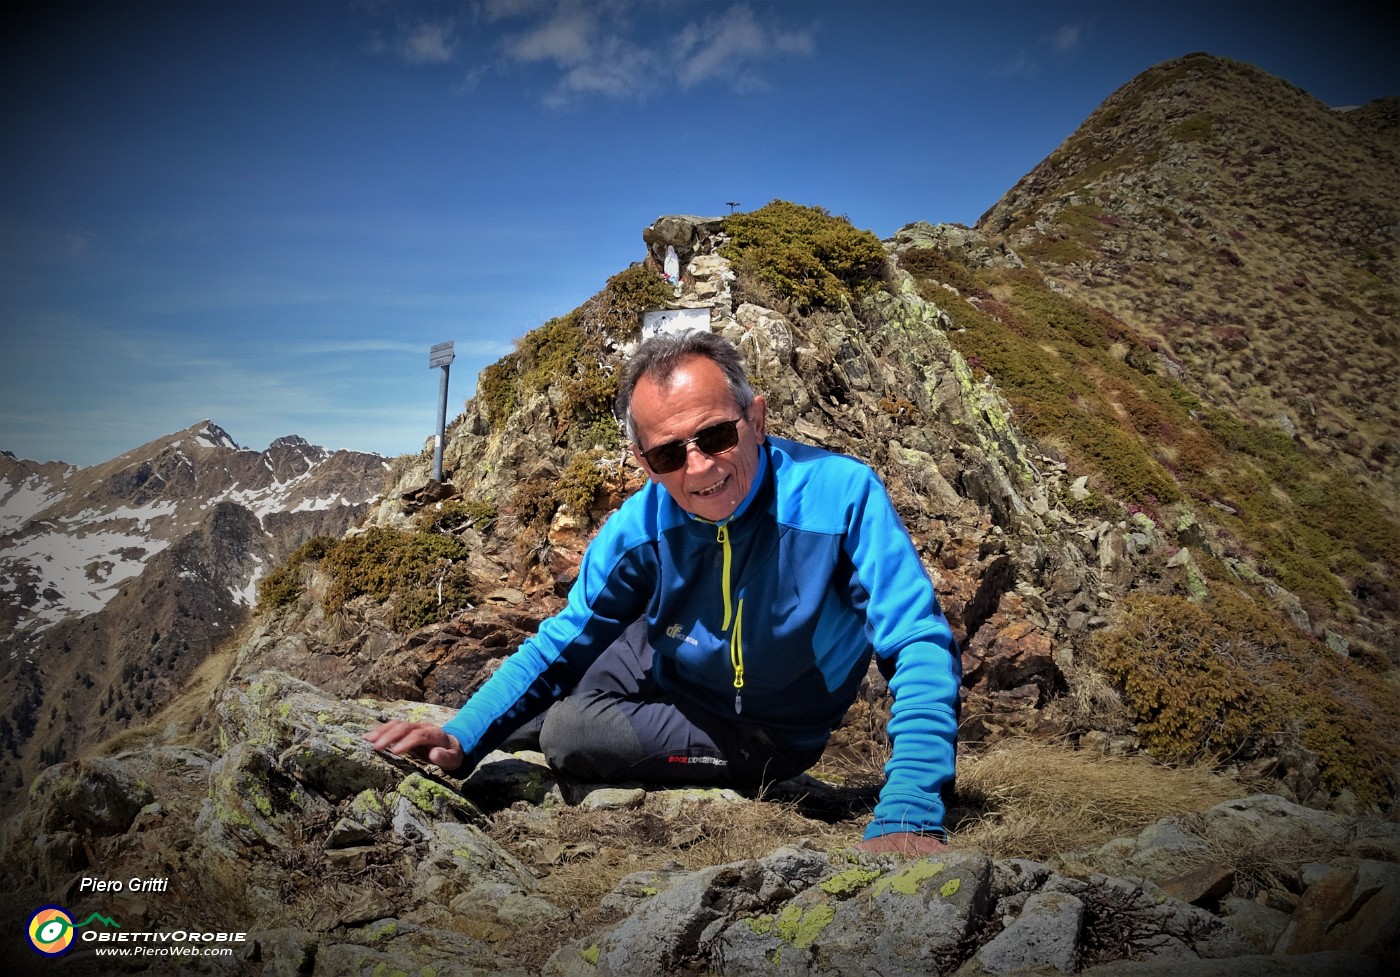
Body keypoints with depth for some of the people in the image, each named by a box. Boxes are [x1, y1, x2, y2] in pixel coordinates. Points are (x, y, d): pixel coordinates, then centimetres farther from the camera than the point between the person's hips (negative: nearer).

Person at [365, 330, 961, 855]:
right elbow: (562, 644, -9)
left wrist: (909, 818, -47)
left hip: (767, 735, -4)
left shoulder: (842, 496, -32)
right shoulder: (640, 524, -20)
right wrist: (462, 738, -22)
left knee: (569, 732, -16)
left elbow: (921, 647, -34)